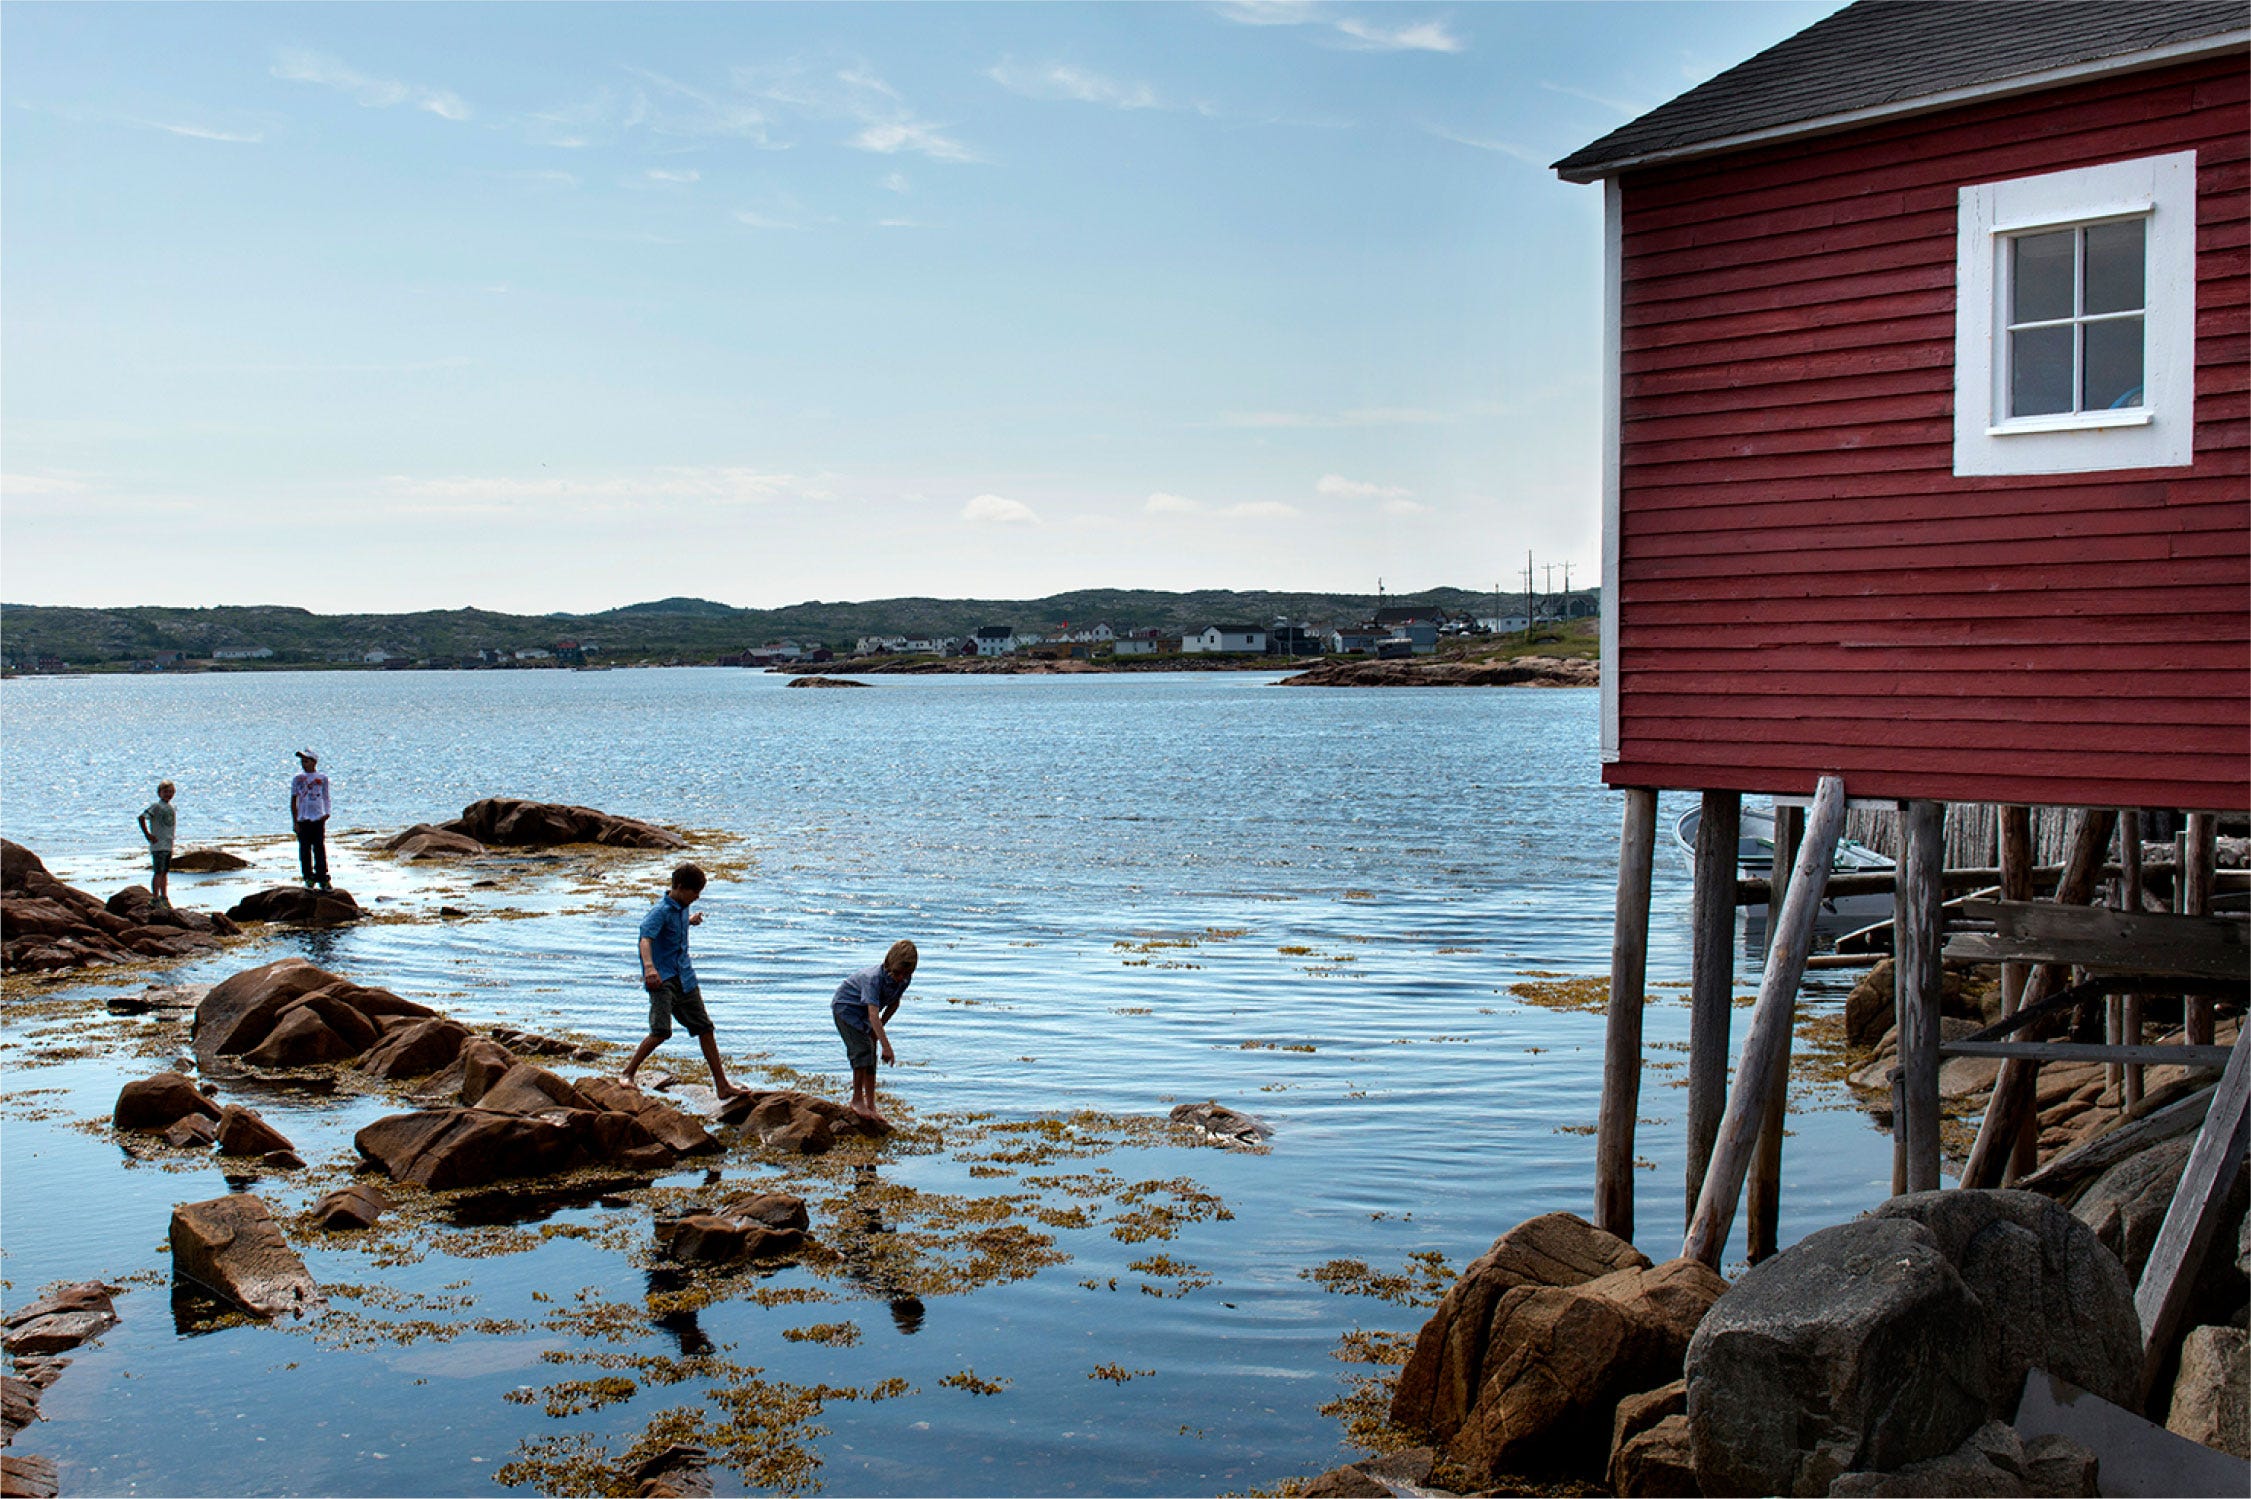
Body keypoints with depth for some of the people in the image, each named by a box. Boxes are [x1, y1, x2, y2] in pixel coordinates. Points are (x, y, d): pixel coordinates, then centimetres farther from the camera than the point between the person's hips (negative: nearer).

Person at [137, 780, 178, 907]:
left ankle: (164, 897, 19)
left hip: (169, 845, 7)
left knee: (165, 872, 12)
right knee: (158, 872, -7)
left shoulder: (173, 808, 13)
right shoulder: (156, 806, -9)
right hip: (158, 845, -7)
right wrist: (148, 835, -17)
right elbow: (142, 817, -18)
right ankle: (156, 899, -6)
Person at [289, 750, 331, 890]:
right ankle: (308, 878, 8)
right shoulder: (297, 779, 7)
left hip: (318, 819, -1)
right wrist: (295, 821, 2)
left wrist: (326, 813, -3)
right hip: (303, 820, 1)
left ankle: (322, 878, 1)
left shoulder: (322, 778, 6)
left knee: (320, 849, -3)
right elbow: (293, 800, 8)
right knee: (305, 851, 2)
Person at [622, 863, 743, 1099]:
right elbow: (646, 938, -32)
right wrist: (649, 967, -49)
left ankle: (722, 1085, 10)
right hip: (663, 978, -8)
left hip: (684, 976, 8)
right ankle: (627, 1074, -1)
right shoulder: (662, 911, -15)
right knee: (661, 1031, -20)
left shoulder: (682, 908, 10)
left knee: (705, 1028, 5)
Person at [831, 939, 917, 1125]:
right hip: (846, 1005, -7)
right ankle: (857, 1100, -9)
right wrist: (886, 1046, -49)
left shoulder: (905, 979, -16)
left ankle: (871, 1105, 9)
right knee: (862, 1049, -19)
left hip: (864, 1013, 7)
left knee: (871, 1055, 3)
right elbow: (873, 1015, -44)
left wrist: (877, 1028, -4)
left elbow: (894, 1004, 2)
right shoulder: (873, 978, -38)